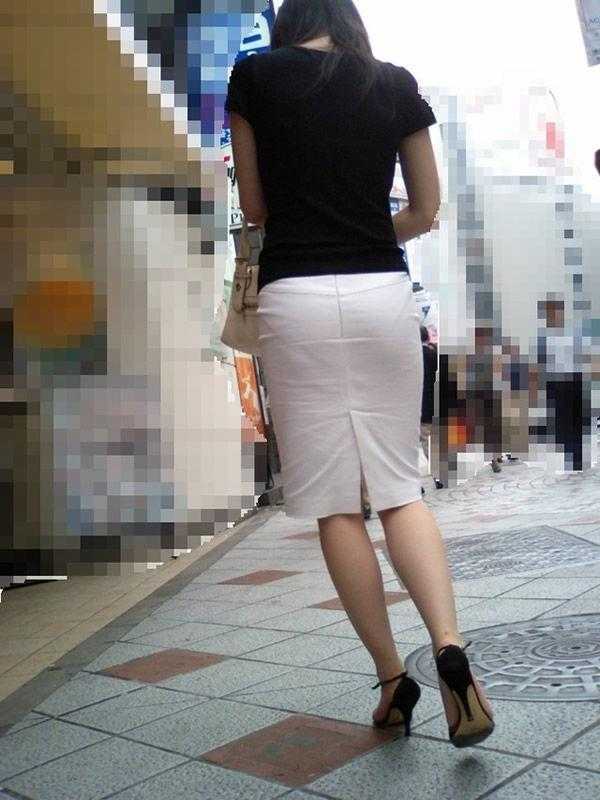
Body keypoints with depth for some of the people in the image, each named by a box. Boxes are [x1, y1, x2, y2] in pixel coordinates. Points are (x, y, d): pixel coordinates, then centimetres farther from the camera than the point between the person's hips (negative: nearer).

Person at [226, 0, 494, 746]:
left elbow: (255, 206, 10)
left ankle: (393, 677, 8)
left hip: (297, 297, -2)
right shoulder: (397, 83, 12)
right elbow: (425, 211, 15)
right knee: (399, 485, 9)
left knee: (334, 503, 3)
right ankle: (451, 646, -9)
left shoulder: (256, 74, 7)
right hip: (385, 292, 3)